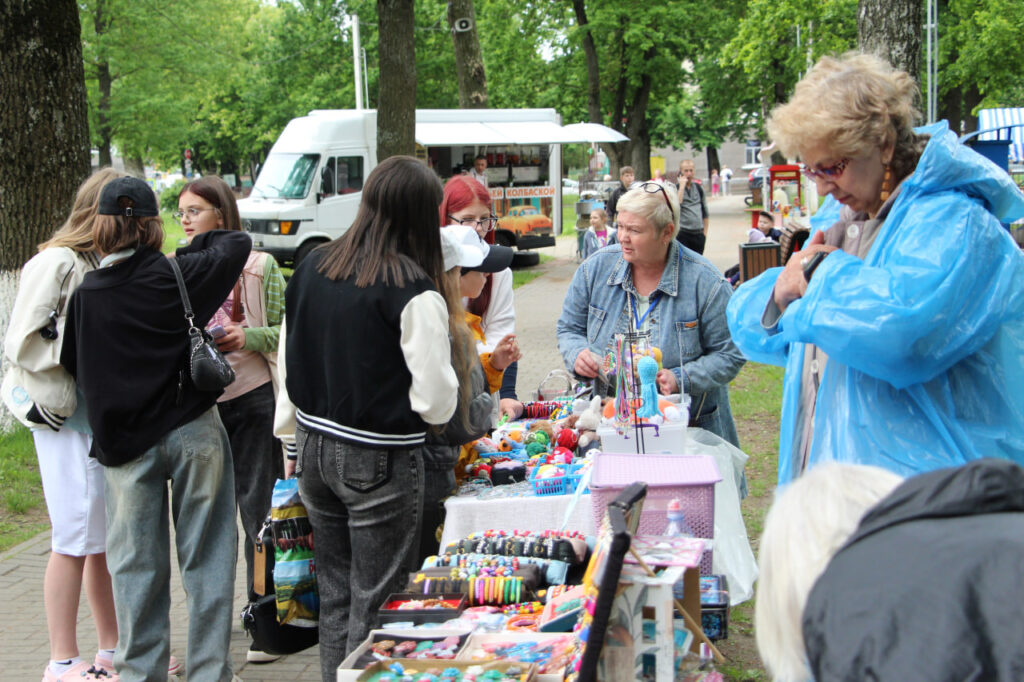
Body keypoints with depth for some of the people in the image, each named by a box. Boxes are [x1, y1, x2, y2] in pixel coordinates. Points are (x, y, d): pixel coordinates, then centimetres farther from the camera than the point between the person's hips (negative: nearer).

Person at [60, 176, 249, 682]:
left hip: (125, 444, 1)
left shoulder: (84, 295, -2)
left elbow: (71, 366, 9)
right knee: (205, 559, 6)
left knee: (137, 566, 9)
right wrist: (191, 248, 17)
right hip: (194, 432, -1)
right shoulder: (176, 274, -6)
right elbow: (238, 243, 6)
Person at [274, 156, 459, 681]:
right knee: (375, 602, 5)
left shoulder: (311, 268, 1)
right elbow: (436, 399, -17)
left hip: (315, 447, 6)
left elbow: (287, 362, 10)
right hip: (379, 460, -6)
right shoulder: (414, 292, -18)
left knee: (334, 590, 19)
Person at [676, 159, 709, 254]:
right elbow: (676, 205, -22)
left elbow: (705, 211, 17)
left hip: (698, 233, 4)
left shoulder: (699, 188, 11)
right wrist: (682, 186, -18)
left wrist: (705, 231, 12)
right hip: (682, 233, -4)